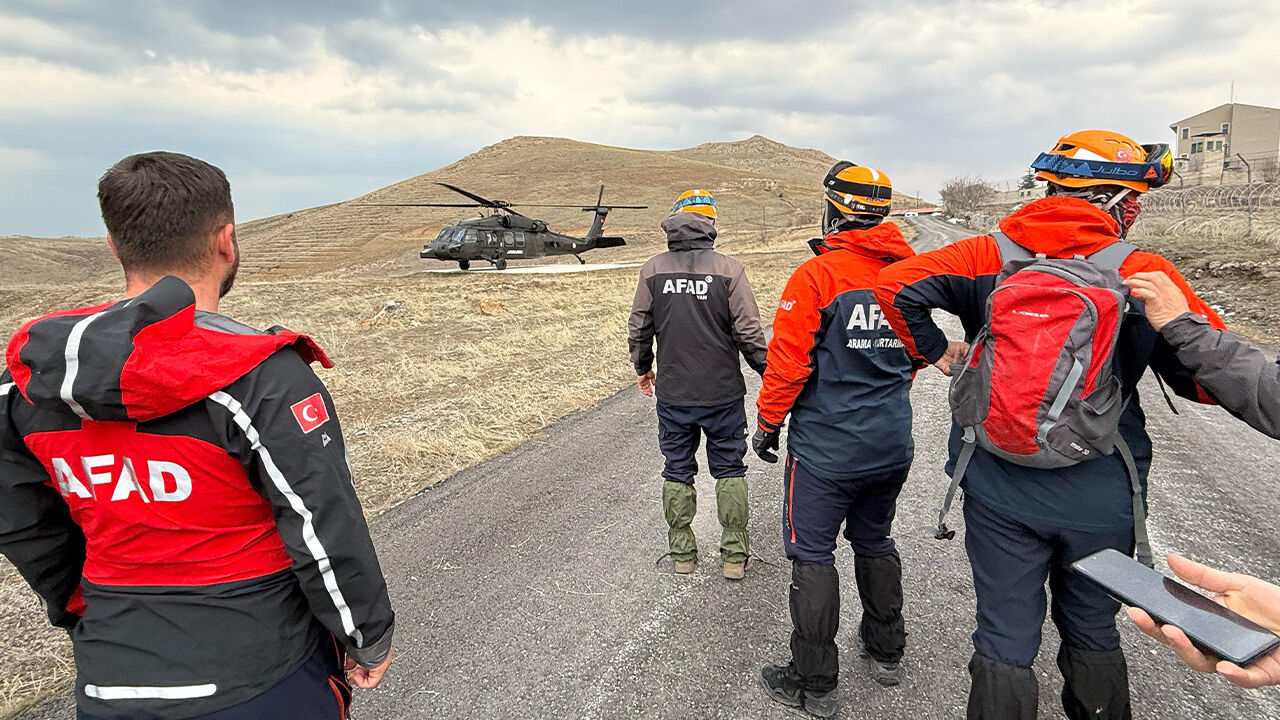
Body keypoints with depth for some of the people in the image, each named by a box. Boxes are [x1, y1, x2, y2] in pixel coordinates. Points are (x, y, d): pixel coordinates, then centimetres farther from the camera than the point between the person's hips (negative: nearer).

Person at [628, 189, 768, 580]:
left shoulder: (653, 270, -3)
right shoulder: (729, 269, -10)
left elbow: (639, 329, 4)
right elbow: (749, 332, -10)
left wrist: (642, 368, 21)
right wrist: (768, 372, 5)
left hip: (672, 394, 2)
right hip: (723, 392, -2)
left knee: (677, 471, 14)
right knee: (729, 470, 12)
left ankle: (682, 552, 24)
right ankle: (734, 554, 16)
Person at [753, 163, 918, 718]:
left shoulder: (817, 275, -16)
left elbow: (788, 360, -16)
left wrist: (768, 422, -3)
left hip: (827, 446, -6)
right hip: (893, 443, 7)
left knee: (812, 556, 5)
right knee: (874, 542, 23)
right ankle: (886, 651, 38)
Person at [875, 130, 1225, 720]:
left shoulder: (990, 257, -7)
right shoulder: (1144, 275, -10)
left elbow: (897, 284, -15)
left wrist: (935, 350, -2)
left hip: (1000, 491, 0)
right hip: (1102, 500, 0)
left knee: (1005, 639, 13)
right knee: (1092, 634, 23)